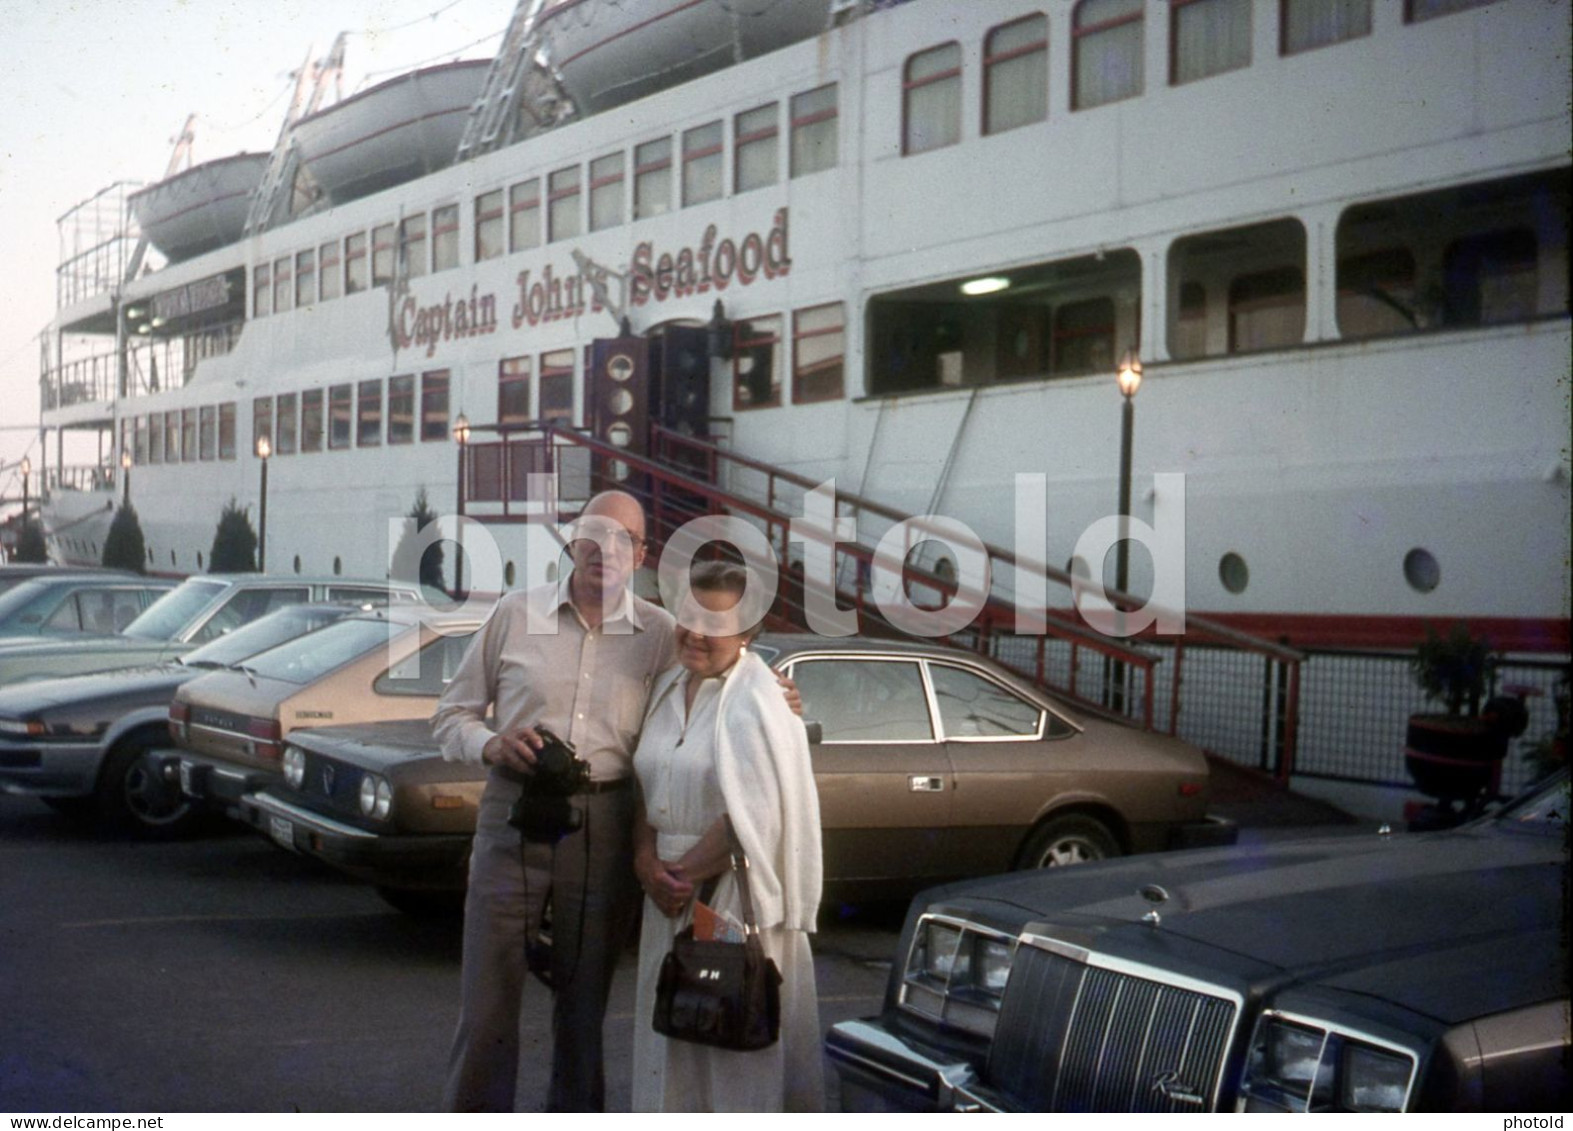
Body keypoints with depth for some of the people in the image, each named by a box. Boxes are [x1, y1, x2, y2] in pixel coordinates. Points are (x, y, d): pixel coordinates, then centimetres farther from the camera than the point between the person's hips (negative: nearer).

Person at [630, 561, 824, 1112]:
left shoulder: (753, 702, -12)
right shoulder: (669, 690, 10)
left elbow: (751, 816, -18)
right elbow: (646, 787, 11)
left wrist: (685, 872, -12)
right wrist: (647, 859, -5)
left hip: (734, 892, -7)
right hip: (671, 892, 7)